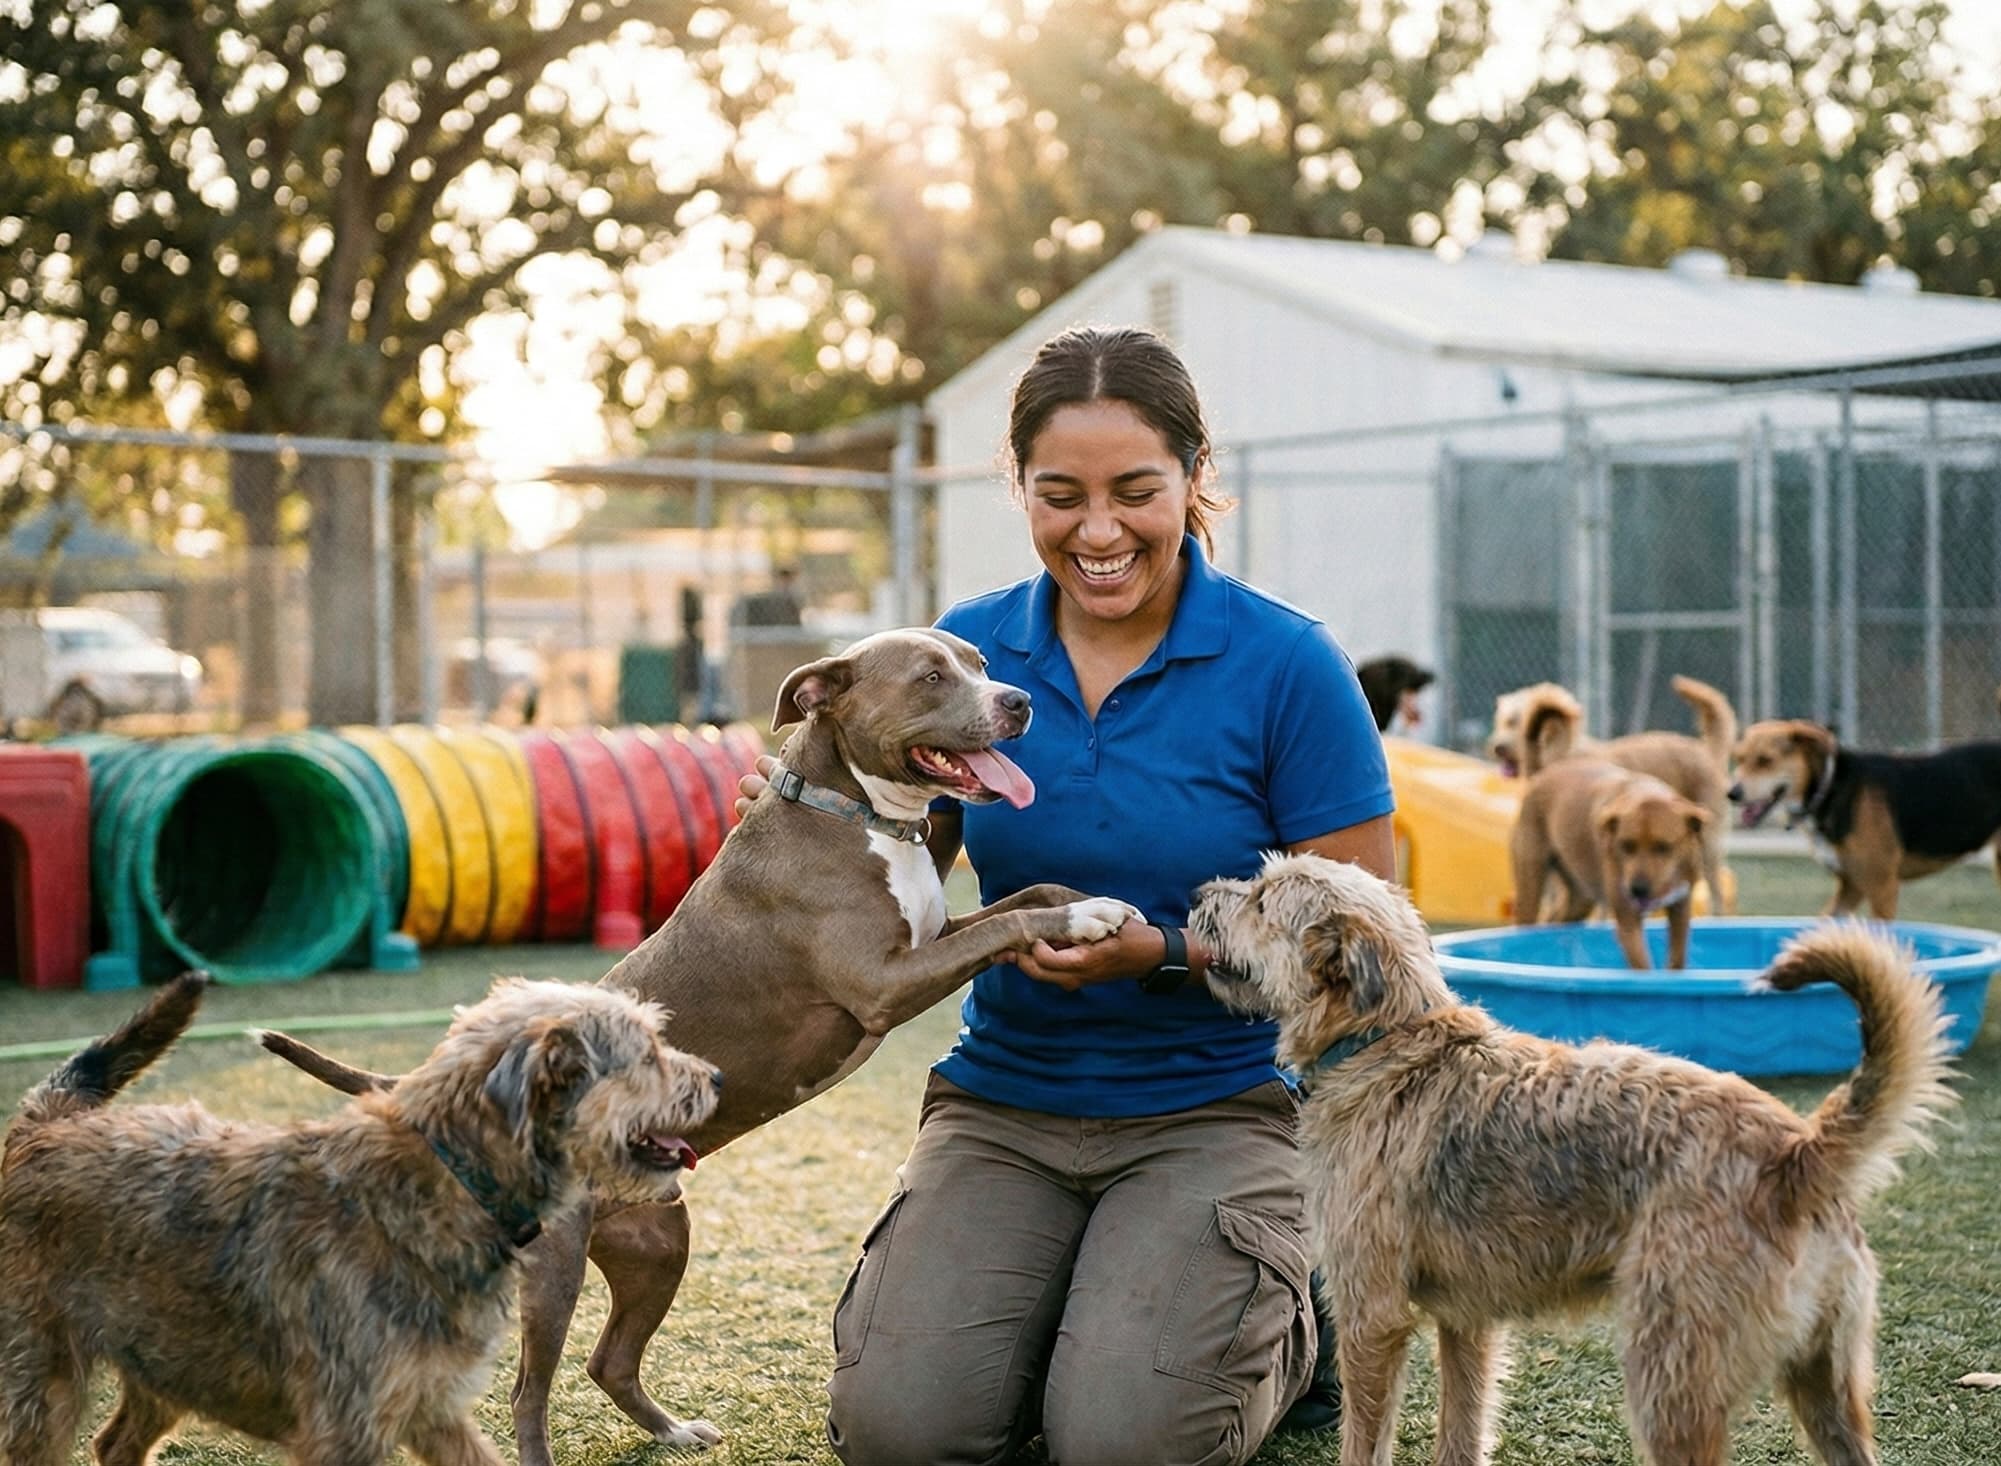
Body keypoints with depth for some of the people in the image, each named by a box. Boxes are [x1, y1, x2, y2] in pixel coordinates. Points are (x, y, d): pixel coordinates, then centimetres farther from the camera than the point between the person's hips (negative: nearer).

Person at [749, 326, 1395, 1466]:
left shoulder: (1288, 666, -10)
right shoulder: (963, 653, 1)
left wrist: (1162, 952, -22)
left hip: (1215, 1106, -3)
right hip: (1002, 1103, 3)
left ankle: (1292, 1318, 11)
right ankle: (1067, 1310, 16)